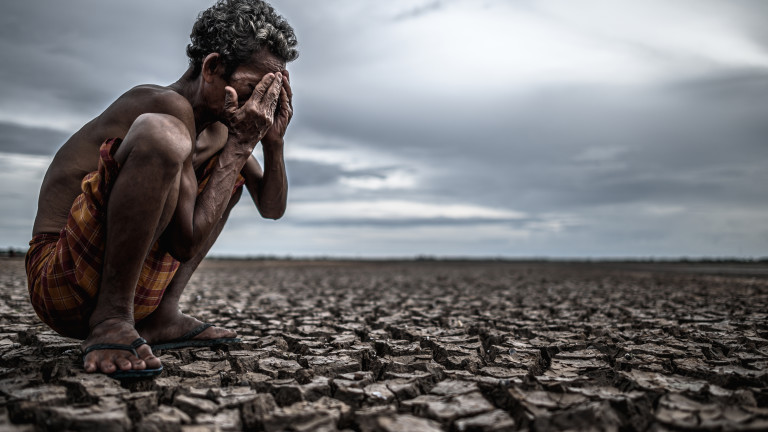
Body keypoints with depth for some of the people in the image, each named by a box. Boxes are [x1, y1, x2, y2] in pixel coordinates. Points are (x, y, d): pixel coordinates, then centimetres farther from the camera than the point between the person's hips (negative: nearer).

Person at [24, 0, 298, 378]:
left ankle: (161, 317, 7)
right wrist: (240, 142, -17)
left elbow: (271, 208, 15)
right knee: (161, 133, -29)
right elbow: (187, 243, -22)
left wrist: (274, 142, -2)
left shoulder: (219, 125, 9)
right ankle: (110, 319, -18)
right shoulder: (169, 105, -18)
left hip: (136, 287, 9)